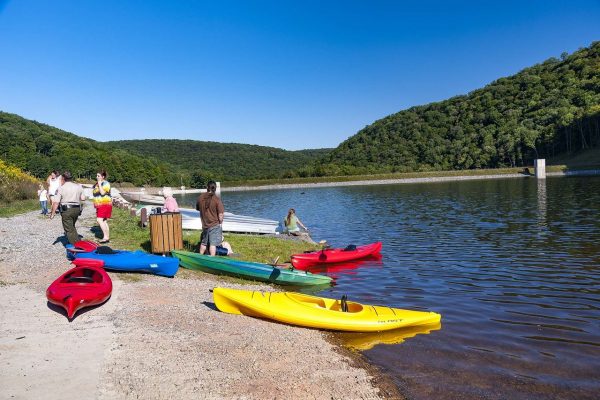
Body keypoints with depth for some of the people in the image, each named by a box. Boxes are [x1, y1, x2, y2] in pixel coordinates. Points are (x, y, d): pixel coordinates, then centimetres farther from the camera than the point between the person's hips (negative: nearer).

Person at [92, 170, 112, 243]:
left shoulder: (105, 183, -9)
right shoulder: (96, 184, 17)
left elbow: (102, 193, -22)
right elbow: (93, 192, 28)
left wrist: (99, 184, -16)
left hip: (105, 204, -9)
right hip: (99, 205, 9)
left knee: (100, 220, -18)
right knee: (104, 221, 8)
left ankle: (106, 237, -16)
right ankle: (107, 237, 10)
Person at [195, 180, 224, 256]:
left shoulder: (200, 197, -3)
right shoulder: (216, 199, -17)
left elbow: (197, 208, 15)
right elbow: (221, 214, -17)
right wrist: (220, 222, 1)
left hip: (204, 225, 5)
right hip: (215, 225, -5)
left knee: (203, 243, 20)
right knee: (213, 244, -1)